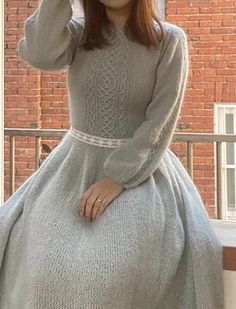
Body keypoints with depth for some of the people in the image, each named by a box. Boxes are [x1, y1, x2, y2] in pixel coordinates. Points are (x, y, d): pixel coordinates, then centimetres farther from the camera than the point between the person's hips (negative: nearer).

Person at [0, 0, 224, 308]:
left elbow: (161, 123, -11)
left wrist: (118, 178, -21)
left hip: (140, 168, -2)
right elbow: (39, 54, -19)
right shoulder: (77, 32, 4)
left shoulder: (170, 40, -5)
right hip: (76, 166, 2)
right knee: (42, 258, -19)